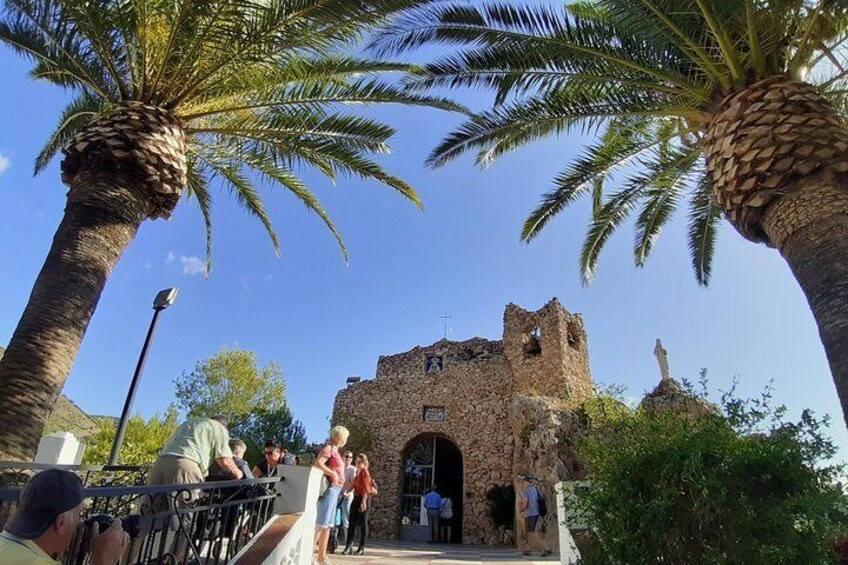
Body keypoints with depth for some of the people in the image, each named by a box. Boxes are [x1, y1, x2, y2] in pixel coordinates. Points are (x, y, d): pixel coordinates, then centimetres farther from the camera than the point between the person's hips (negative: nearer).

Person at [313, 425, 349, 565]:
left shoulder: (334, 450, 18)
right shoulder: (328, 448, -9)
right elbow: (317, 463, -24)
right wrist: (333, 474, -22)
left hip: (335, 490, 9)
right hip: (329, 489, -9)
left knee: (327, 525, 12)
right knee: (320, 524, -8)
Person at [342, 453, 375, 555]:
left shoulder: (364, 471, -11)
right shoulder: (357, 471, 13)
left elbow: (366, 487, -18)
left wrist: (363, 501, -25)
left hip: (364, 498, -8)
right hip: (356, 498, 8)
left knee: (363, 523, 1)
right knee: (352, 522, 2)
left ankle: (361, 548, 9)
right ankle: (349, 545, 3)